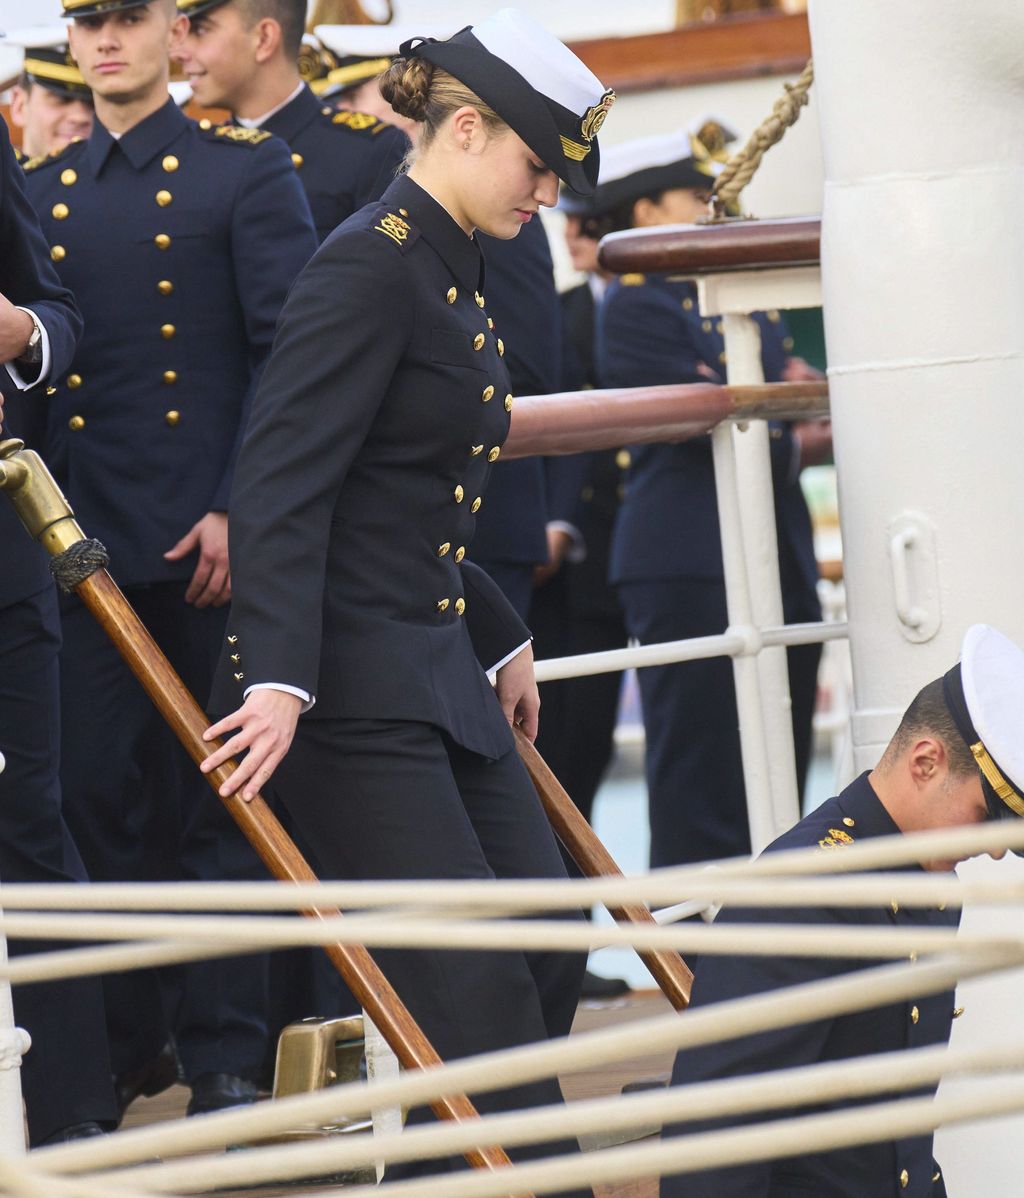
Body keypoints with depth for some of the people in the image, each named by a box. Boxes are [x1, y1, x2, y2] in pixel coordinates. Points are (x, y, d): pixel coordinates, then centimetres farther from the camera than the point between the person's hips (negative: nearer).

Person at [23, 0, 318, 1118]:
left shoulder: (247, 169, 2)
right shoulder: (37, 191, 14)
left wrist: (242, 510, -13)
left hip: (208, 534, -4)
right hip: (85, 539, 4)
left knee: (214, 798, 2)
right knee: (99, 794, 2)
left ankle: (225, 1050, 8)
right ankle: (126, 1038, 14)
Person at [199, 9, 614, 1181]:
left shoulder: (451, 273, 16)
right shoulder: (369, 265, -14)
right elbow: (281, 487, -22)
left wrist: (501, 638, 30)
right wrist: (277, 677, -31)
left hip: (438, 669, 10)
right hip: (348, 690, -10)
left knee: (547, 951, 8)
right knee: (474, 994, -9)